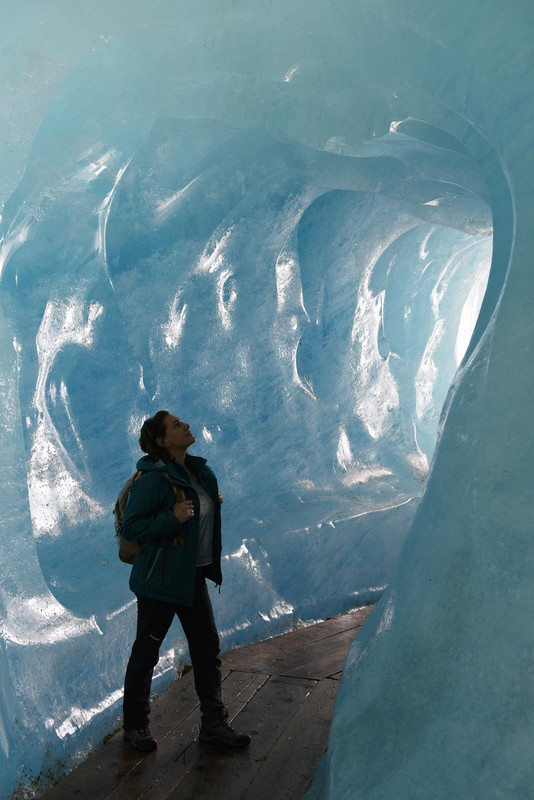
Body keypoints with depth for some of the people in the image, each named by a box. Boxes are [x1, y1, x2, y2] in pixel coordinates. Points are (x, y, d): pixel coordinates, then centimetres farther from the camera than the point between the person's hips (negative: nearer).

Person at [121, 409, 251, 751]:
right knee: (146, 651, 9)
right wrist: (172, 518, -30)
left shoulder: (200, 470, 5)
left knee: (207, 647, 11)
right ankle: (135, 725, 28)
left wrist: (215, 502, 6)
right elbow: (131, 527, -21)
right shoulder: (154, 478, -20)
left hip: (194, 576, 8)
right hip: (159, 580, -7)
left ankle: (214, 723, 25)